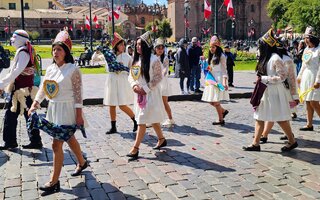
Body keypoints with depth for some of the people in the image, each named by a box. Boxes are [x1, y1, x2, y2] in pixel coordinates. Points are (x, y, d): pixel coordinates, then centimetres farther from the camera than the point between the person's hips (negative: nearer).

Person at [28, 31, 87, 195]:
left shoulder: (73, 69, -13)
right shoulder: (50, 69, 7)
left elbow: (78, 93, -13)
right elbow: (43, 89, 9)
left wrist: (79, 115, -15)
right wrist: (34, 105, -3)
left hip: (66, 109, -7)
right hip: (53, 108, 7)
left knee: (57, 144, -7)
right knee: (69, 138, 22)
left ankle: (54, 182, 4)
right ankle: (82, 162, 44)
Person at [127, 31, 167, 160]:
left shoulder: (154, 60, -13)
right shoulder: (136, 59, 8)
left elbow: (158, 78, -13)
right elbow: (131, 76, 10)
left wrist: (145, 89, -16)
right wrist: (134, 85, -9)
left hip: (150, 94, -7)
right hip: (139, 94, 7)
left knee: (142, 121, -7)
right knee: (152, 119, 17)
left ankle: (135, 148, -2)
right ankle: (162, 139, 35)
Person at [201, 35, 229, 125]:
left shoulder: (221, 56, -6)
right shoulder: (211, 56, 18)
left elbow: (224, 70, -11)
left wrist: (224, 82, -20)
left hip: (218, 80, -8)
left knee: (215, 101, -9)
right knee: (211, 101, 6)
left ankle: (221, 120, 4)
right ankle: (223, 111, 27)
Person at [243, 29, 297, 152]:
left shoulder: (275, 58, -15)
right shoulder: (265, 58, 11)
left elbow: (282, 76, -18)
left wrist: (264, 79, -19)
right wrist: (260, 79, 6)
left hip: (274, 93, -9)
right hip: (264, 92, 9)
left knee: (280, 119, 0)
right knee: (259, 118, 7)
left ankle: (292, 141, 16)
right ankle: (255, 144, 12)